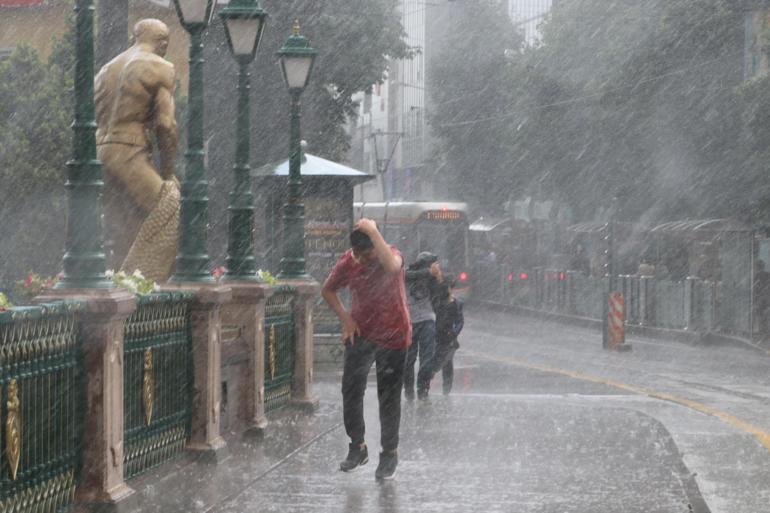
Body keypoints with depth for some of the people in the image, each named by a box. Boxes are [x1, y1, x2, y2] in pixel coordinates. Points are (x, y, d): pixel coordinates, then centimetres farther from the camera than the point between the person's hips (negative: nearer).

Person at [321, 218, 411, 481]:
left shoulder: (392, 255, -18)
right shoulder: (348, 262, -8)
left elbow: (391, 267, -46)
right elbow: (328, 290, 10)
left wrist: (373, 232, -41)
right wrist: (345, 318, -3)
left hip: (392, 336, -3)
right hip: (360, 333, 3)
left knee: (389, 398, 3)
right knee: (351, 390, -5)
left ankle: (390, 452, 16)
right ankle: (357, 446, 9)